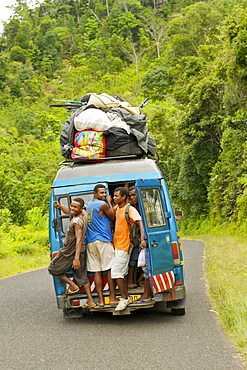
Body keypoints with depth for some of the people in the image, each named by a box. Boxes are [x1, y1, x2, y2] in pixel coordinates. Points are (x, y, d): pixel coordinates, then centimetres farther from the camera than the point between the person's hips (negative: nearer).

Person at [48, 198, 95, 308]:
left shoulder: (77, 222, -26)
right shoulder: (83, 214, 1)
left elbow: (79, 240, -33)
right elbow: (69, 212, 24)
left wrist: (76, 258, -39)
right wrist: (60, 206, 10)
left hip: (70, 253, -9)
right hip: (80, 252, 9)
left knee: (53, 269, 9)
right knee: (82, 276, 14)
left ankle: (73, 286, 8)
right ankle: (90, 301, 13)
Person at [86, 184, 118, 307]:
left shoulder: (89, 205, 18)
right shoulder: (102, 204, -7)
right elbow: (113, 217, 4)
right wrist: (109, 202, 12)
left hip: (90, 242, 7)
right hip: (103, 240, -7)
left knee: (96, 271, 2)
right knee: (110, 269, -1)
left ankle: (101, 300, 0)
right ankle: (112, 298, -1)